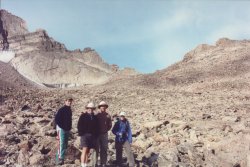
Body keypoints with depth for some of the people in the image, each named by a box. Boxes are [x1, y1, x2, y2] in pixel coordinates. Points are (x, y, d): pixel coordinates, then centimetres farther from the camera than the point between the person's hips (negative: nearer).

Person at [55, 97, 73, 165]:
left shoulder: (70, 110, 14)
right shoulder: (61, 110, -9)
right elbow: (56, 119, -12)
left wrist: (69, 127, 12)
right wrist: (61, 126, -14)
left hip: (67, 130, 8)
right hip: (61, 129, -8)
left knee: (65, 145, 11)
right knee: (61, 144, -13)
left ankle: (58, 159, 20)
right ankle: (60, 158, -11)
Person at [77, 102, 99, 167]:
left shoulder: (95, 117, 13)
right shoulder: (83, 116, 2)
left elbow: (96, 127, 16)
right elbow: (79, 125, 0)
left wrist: (96, 135, 7)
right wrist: (81, 133, -9)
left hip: (92, 136, 4)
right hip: (85, 135, -4)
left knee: (88, 152, 7)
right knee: (84, 150, -12)